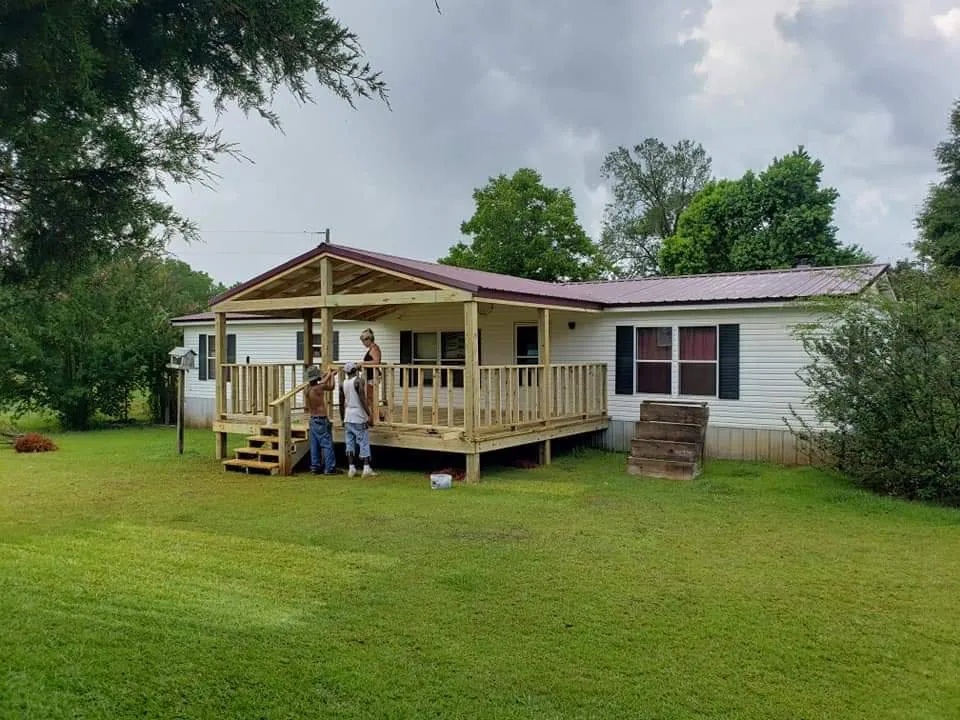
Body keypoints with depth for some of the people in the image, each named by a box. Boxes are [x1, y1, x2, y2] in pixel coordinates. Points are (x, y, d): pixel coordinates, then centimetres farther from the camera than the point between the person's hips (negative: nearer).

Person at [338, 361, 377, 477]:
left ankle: (351, 468, 7)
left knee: (350, 443, 8)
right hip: (359, 418, -6)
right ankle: (366, 469, -4)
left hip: (348, 418, 6)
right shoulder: (359, 381, -8)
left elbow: (341, 404, 13)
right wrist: (369, 415, -15)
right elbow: (362, 399, -17)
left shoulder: (342, 384, 9)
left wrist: (343, 419, 21)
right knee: (364, 443, -2)